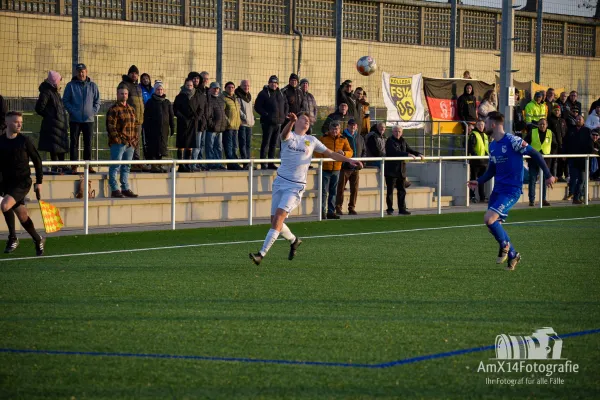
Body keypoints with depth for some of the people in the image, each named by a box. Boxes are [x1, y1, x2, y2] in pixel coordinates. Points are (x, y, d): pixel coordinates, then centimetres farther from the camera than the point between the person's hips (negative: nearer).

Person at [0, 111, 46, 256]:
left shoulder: (25, 141, -5)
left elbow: (37, 161, 3)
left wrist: (39, 182, 2)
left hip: (23, 183, -4)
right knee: (22, 215, 8)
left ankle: (13, 237, -10)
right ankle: (38, 240, 29)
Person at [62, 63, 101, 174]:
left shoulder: (92, 86, 8)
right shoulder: (71, 86, 2)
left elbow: (97, 101, 11)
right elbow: (65, 101, 2)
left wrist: (93, 112, -4)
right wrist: (72, 112, -10)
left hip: (89, 119, 2)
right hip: (75, 120, -2)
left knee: (88, 143, 4)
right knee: (74, 143, -1)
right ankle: (74, 166, 1)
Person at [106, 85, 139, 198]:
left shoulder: (131, 109, 17)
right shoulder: (113, 109, -6)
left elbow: (135, 125, 21)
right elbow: (111, 127, -12)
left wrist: (135, 139, 11)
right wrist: (118, 139, -17)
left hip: (130, 144, 8)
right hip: (118, 143, -8)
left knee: (126, 167, 12)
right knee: (115, 166, -5)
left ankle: (125, 189, 19)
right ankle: (114, 190, -5)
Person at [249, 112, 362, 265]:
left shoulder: (311, 140, 12)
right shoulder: (289, 136, 5)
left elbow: (330, 154, 20)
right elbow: (284, 134, -20)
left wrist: (349, 160, 10)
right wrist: (291, 121, -42)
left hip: (296, 186, -1)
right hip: (280, 182, 2)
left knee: (279, 217, -18)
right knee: (274, 221, 3)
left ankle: (262, 254, -21)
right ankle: (293, 240, 32)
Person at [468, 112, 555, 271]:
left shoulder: (512, 141, -14)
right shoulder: (492, 145, 11)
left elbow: (535, 154, -10)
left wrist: (548, 175, -10)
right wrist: (478, 181, 4)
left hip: (512, 190, -8)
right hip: (497, 190, 8)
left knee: (489, 219, -21)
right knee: (494, 224, 7)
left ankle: (504, 245, 3)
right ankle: (512, 255, 23)